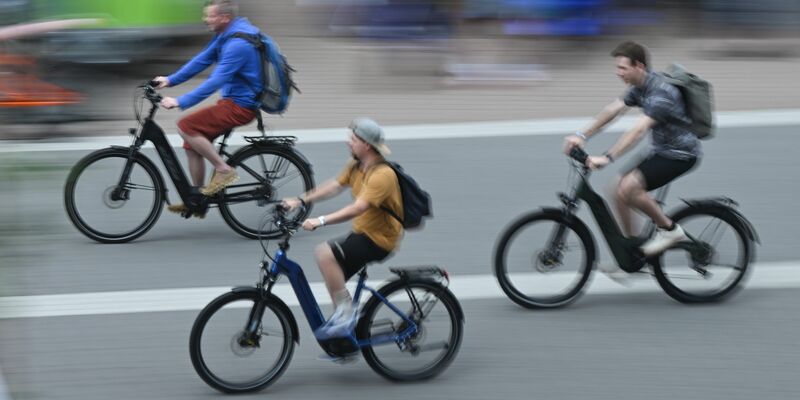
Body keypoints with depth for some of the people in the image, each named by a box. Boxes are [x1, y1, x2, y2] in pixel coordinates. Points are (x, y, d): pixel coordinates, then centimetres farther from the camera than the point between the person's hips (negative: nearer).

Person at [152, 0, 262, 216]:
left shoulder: (238, 43, -23)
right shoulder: (225, 36, 8)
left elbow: (216, 81, -28)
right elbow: (202, 60, 15)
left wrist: (180, 102, -30)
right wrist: (170, 80, 8)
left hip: (240, 106, -10)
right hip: (233, 101, 10)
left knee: (186, 126, -17)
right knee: (192, 142, 8)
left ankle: (223, 169, -8)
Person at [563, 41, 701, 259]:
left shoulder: (660, 92, -26)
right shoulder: (640, 87, 4)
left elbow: (638, 130, -35)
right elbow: (612, 110, 0)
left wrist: (607, 158, -42)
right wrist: (581, 136, -10)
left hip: (680, 154, -9)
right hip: (662, 150, 9)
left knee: (629, 186, -25)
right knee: (619, 192, 1)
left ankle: (669, 229, -7)